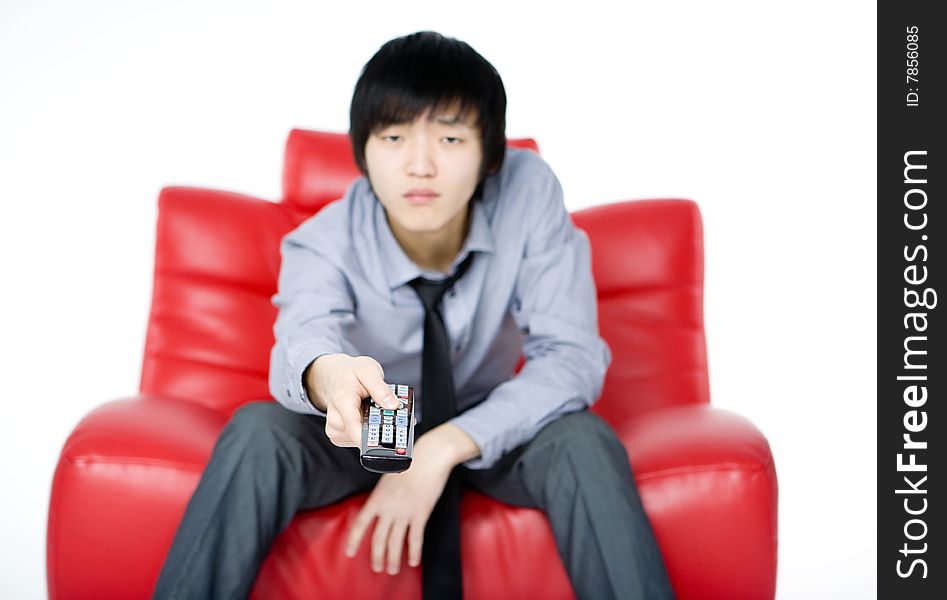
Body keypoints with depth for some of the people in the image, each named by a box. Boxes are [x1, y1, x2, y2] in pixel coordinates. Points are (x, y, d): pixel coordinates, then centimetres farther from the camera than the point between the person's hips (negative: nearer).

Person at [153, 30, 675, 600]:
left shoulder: (530, 193, -23)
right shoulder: (322, 243, -23)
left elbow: (572, 356, -25)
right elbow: (304, 332, -45)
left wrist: (447, 447, -35)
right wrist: (326, 375, -71)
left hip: (488, 431, 0)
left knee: (582, 439, -32)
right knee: (255, 431, -30)